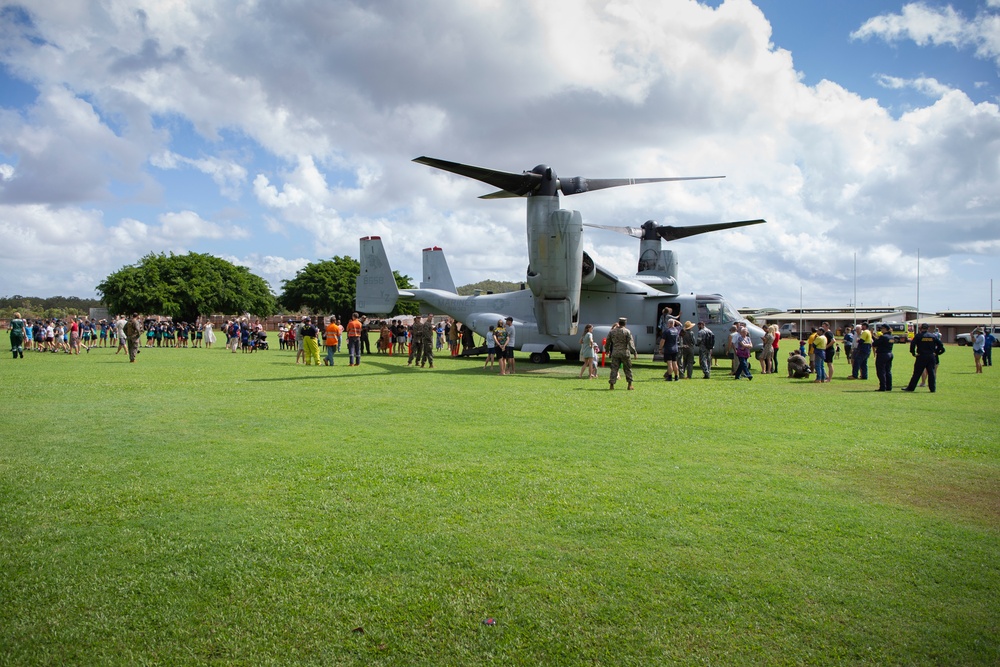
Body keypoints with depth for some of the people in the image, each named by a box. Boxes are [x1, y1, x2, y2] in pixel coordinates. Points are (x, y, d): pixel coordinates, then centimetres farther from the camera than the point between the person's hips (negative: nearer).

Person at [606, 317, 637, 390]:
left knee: (614, 368, 3)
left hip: (615, 353, 2)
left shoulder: (612, 331, 5)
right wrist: (634, 353, -9)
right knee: (628, 369, 9)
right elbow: (631, 343, -10)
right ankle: (630, 385, 12)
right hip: (625, 353, -2)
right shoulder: (627, 331, -4)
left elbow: (608, 342, 11)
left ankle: (611, 384, -5)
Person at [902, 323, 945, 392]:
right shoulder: (933, 336, 8)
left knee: (917, 373, 0)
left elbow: (912, 344, -14)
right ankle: (933, 388, 7)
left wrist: (913, 353, -5)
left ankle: (911, 388, 5)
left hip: (921, 356, -3)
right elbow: (940, 345, 7)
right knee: (931, 373, 7)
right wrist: (936, 352, 12)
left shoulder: (918, 336, -3)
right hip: (931, 357, 3)